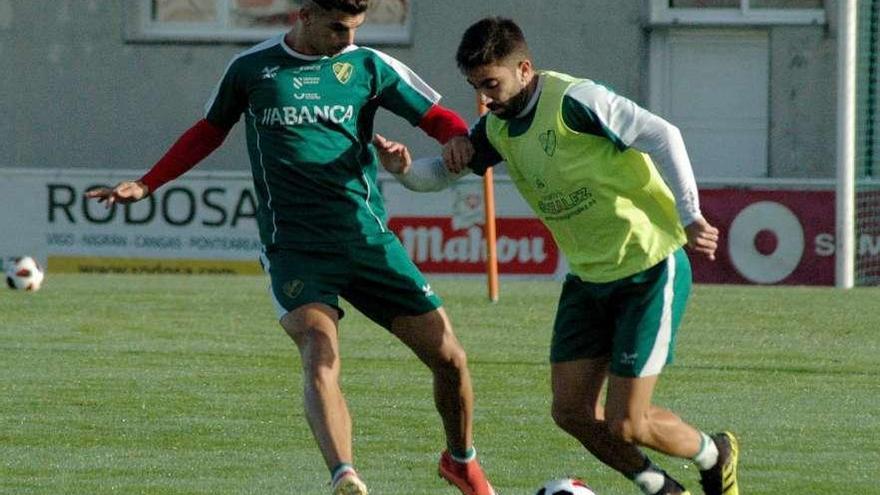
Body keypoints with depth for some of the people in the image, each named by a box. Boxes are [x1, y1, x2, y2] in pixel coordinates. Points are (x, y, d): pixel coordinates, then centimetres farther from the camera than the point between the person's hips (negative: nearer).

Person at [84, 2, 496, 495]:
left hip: (368, 237, 2)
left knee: (448, 356, 2)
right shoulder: (251, 68, 6)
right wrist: (146, 185, 17)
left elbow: (439, 119, 8)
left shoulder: (368, 66, 5)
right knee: (320, 356, -27)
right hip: (294, 247, -2)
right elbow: (209, 133, 21)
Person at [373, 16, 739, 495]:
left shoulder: (573, 101, -22)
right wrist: (404, 169, -10)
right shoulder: (497, 128, 4)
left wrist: (690, 218, -30)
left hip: (650, 270, -8)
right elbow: (442, 172, 14)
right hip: (588, 276, 8)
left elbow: (661, 136, -26)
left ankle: (715, 455, 22)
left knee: (625, 425, -8)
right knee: (571, 411, 2)